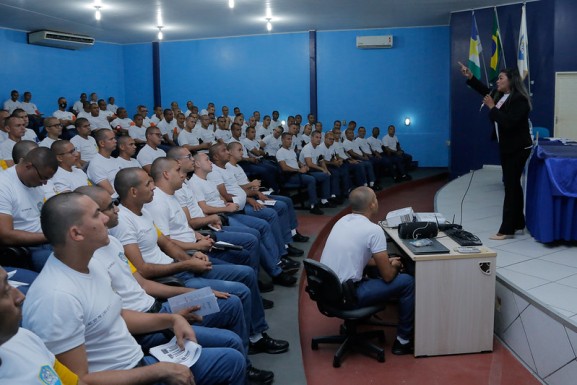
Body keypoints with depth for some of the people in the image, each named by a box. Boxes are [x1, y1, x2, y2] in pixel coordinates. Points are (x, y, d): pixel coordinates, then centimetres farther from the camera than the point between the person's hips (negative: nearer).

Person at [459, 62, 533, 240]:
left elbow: (508, 122, -30)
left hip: (518, 149, -9)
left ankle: (507, 230, -5)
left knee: (510, 186, -8)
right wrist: (470, 77, 15)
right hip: (507, 148, 9)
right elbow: (486, 91, 24)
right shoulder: (502, 96, 7)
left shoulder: (519, 99, -19)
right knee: (513, 185, 14)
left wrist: (492, 107, -22)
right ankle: (518, 224, 24)